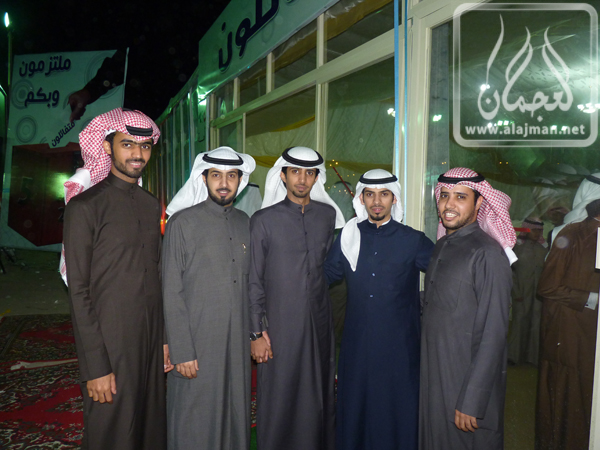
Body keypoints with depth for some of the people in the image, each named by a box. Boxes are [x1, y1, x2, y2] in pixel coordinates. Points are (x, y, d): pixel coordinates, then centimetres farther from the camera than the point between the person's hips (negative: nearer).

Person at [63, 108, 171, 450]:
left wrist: (165, 339, 10)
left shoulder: (152, 206, 9)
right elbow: (79, 292, -11)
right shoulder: (85, 206, -9)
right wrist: (95, 367, -13)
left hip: (151, 344, 6)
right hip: (109, 346, -5)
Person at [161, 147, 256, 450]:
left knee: (235, 414, 15)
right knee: (195, 424, 6)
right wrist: (181, 352, -12)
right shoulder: (182, 223, -7)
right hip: (197, 345, -4)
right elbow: (172, 292, -8)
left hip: (238, 343, 5)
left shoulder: (244, 223, 8)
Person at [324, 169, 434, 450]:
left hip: (399, 346, -2)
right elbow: (325, 275, 15)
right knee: (354, 409, 13)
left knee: (397, 414, 8)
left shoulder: (413, 241, -2)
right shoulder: (347, 237, 4)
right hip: (357, 344, 2)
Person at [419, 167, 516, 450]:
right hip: (432, 379, 7)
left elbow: (493, 335, -18)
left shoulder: (488, 253, -17)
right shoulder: (442, 245, 8)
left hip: (468, 382, -7)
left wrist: (471, 403, -18)